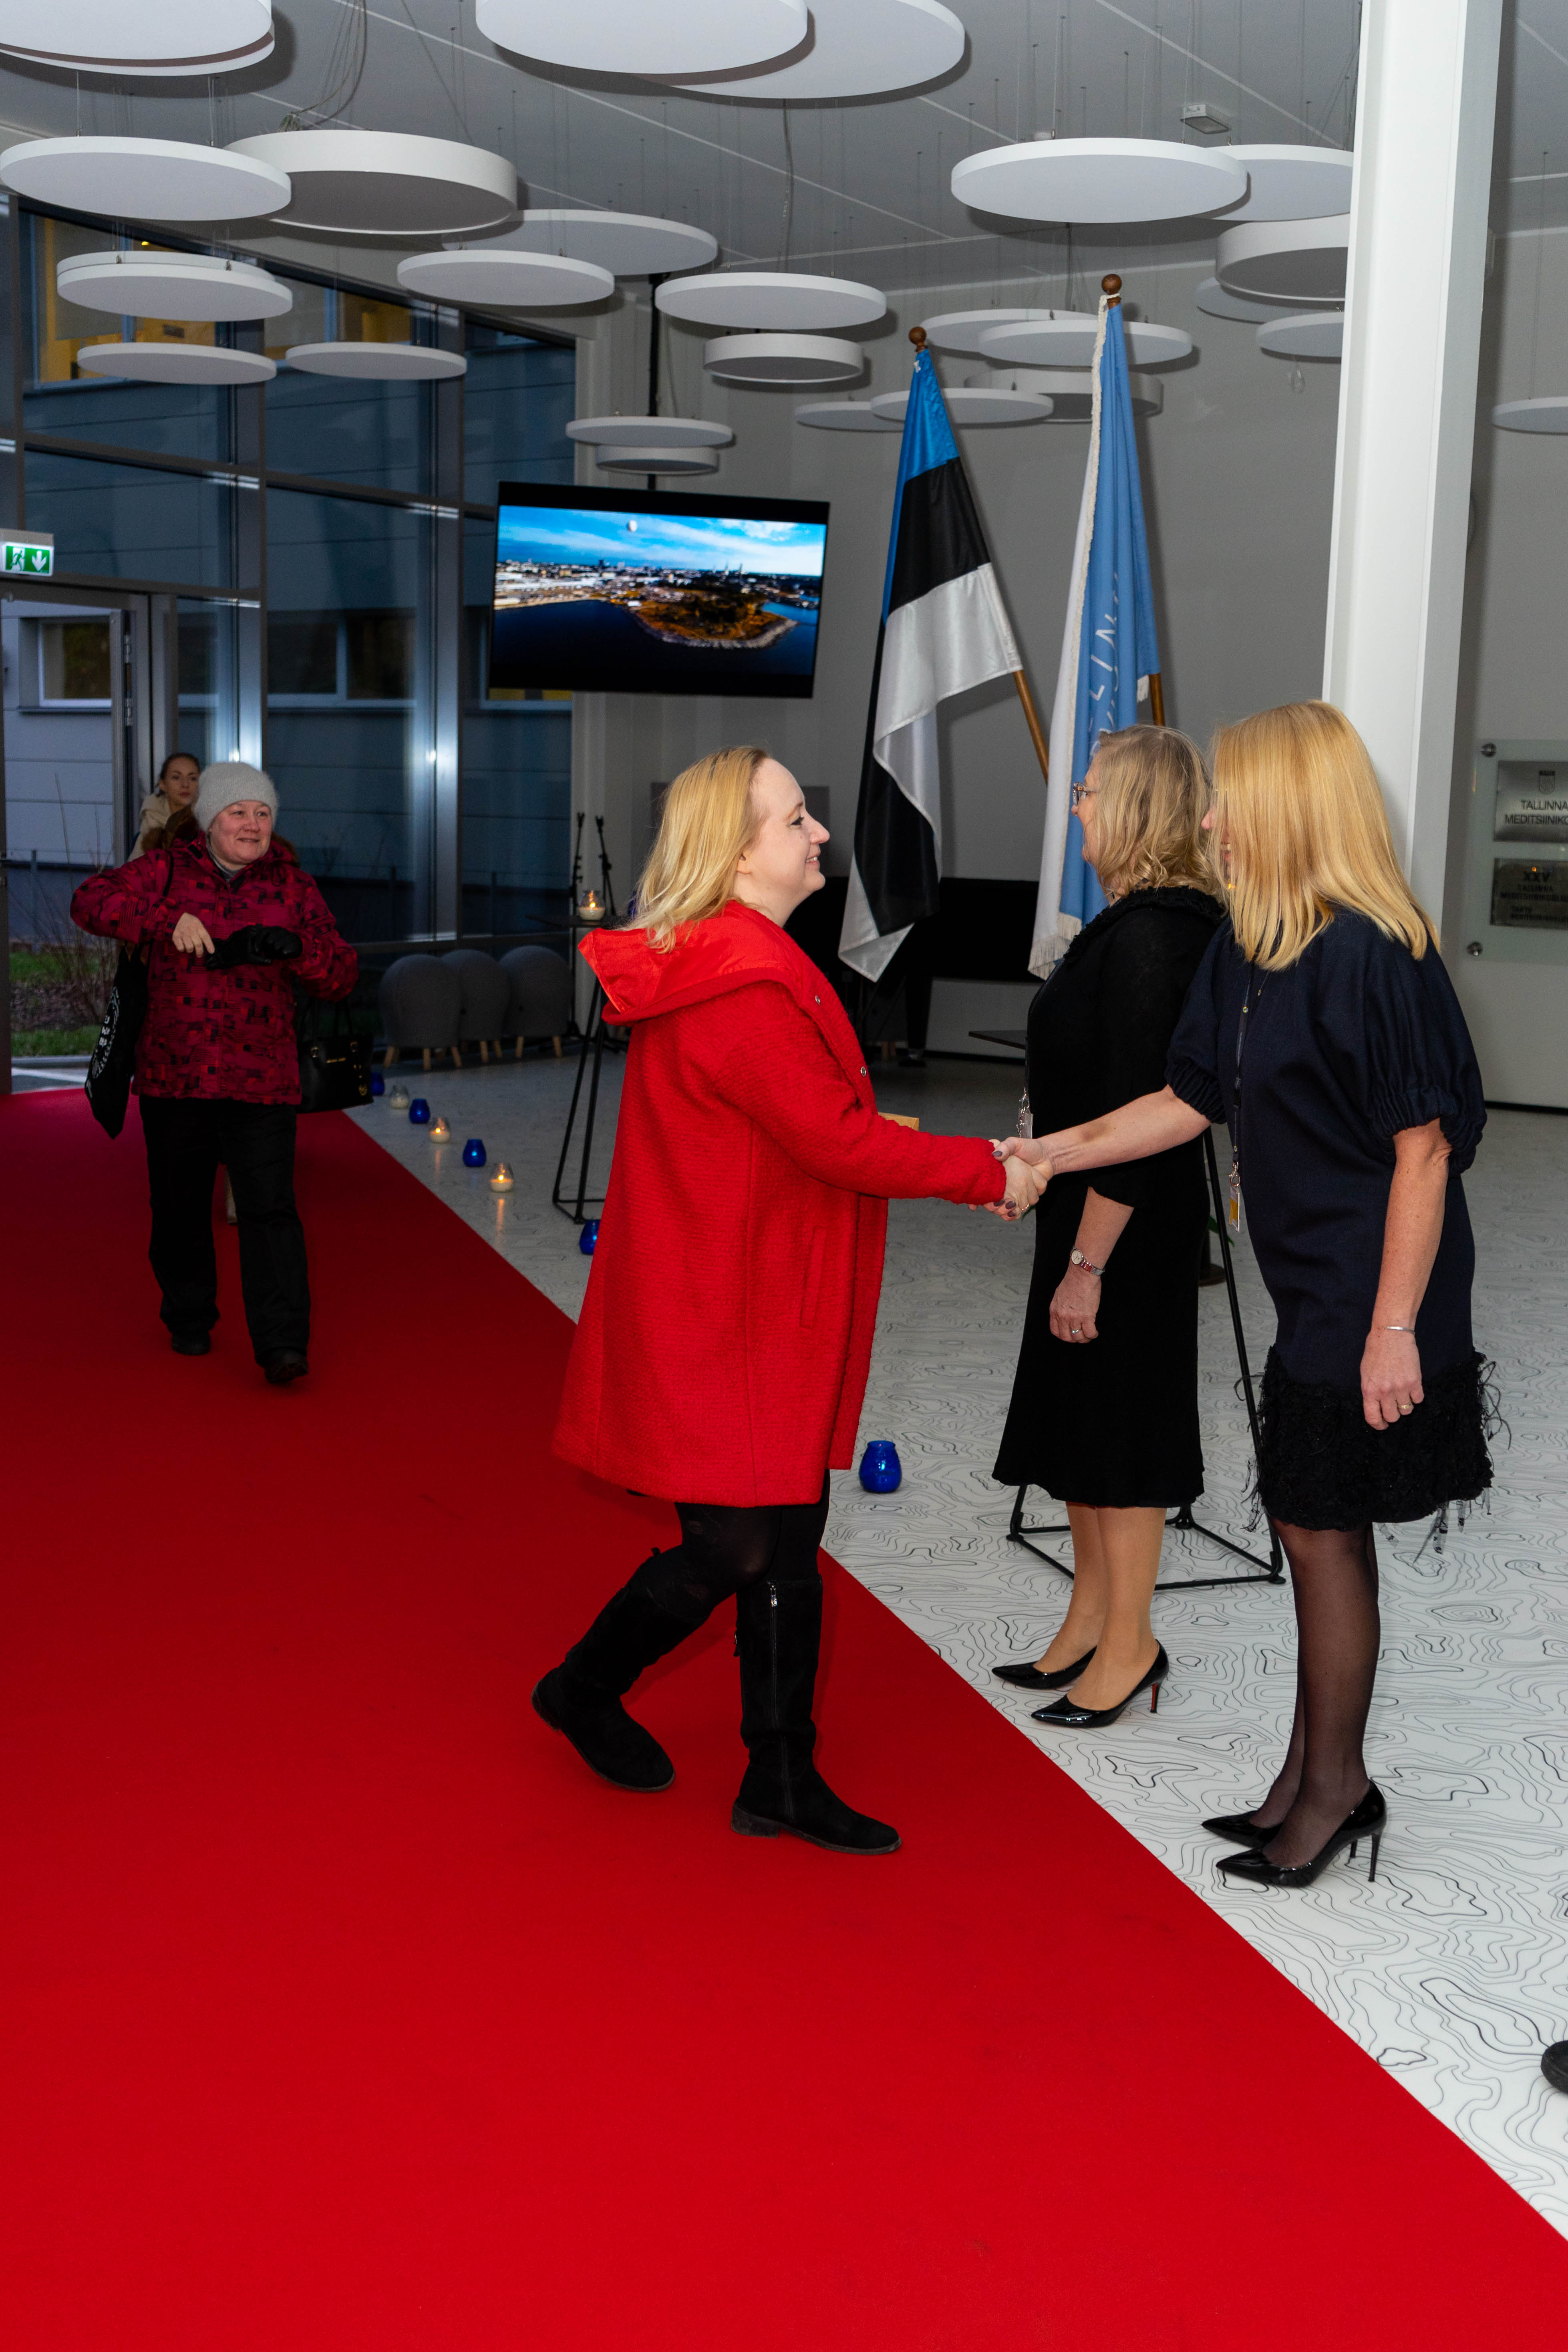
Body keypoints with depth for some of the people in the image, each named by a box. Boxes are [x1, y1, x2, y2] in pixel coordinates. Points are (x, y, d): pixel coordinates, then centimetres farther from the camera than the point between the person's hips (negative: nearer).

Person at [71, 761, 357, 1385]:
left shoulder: (292, 884, 7)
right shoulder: (167, 870, 3)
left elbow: (341, 974, 4)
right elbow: (91, 901, -10)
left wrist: (295, 948, -17)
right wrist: (168, 921, -23)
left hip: (261, 1081, -1)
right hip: (173, 1076, 1)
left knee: (270, 1208, -10)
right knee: (180, 1206, 13)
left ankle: (283, 1344, -9)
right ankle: (189, 1318, 33)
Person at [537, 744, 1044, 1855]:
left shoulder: (750, 966, 12)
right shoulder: (741, 990, -23)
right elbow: (839, 1144, -22)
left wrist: (913, 1148, 4)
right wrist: (986, 1170, -12)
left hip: (769, 1312, 10)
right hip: (720, 1317, -10)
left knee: (789, 1542, 12)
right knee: (732, 1548, 1)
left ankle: (782, 1779, 22)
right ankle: (583, 1690, 27)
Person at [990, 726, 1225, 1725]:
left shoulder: (1146, 938, -22)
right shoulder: (1175, 921, 9)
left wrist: (1087, 1263, -22)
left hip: (1125, 1227, -10)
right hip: (1096, 1208, 10)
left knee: (1117, 1425, 2)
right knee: (1079, 1417, 17)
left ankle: (1130, 1645, 16)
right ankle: (1092, 1622, 30)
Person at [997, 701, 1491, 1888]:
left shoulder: (1374, 954, -19)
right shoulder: (1251, 952, 8)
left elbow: (1424, 1144, -20)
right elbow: (1194, 1100, 17)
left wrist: (1394, 1326, -21)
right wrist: (1052, 1154, 14)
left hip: (1370, 1301, -9)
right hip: (1315, 1289, 9)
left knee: (1324, 1527, 2)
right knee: (1315, 1529, 15)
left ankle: (1335, 1784, 19)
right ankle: (1315, 1778, 29)